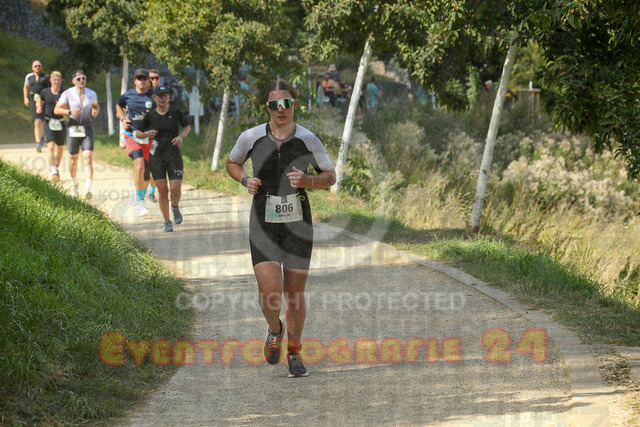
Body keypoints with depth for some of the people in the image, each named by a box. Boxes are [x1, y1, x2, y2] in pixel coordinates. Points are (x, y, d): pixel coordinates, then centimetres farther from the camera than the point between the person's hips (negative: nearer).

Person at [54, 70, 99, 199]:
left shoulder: (92, 94, 5)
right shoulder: (67, 94, -4)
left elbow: (96, 106, 22)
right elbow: (57, 110, -5)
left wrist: (96, 112, -2)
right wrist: (70, 112, -22)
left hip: (87, 129, 1)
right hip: (73, 129, -1)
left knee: (88, 158, -14)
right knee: (74, 159, 11)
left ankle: (88, 189, -21)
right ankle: (74, 184, 35)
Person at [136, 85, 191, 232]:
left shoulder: (176, 113, -2)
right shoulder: (150, 115, -1)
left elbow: (187, 127, 14)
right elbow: (138, 133, 9)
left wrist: (181, 136, -5)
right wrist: (146, 134, -12)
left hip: (174, 155, 0)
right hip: (156, 155, 0)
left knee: (176, 189, -10)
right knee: (162, 190, -3)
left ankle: (175, 207, 24)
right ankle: (167, 221, 12)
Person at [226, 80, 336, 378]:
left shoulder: (308, 140, -4)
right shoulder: (251, 137, -3)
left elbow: (330, 177, 6)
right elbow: (232, 163, 16)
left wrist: (307, 181, -15)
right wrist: (246, 180, -5)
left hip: (297, 224, 0)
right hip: (263, 223, 0)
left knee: (295, 295, 4)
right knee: (269, 292, -15)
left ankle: (294, 353, 26)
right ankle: (274, 329, 19)